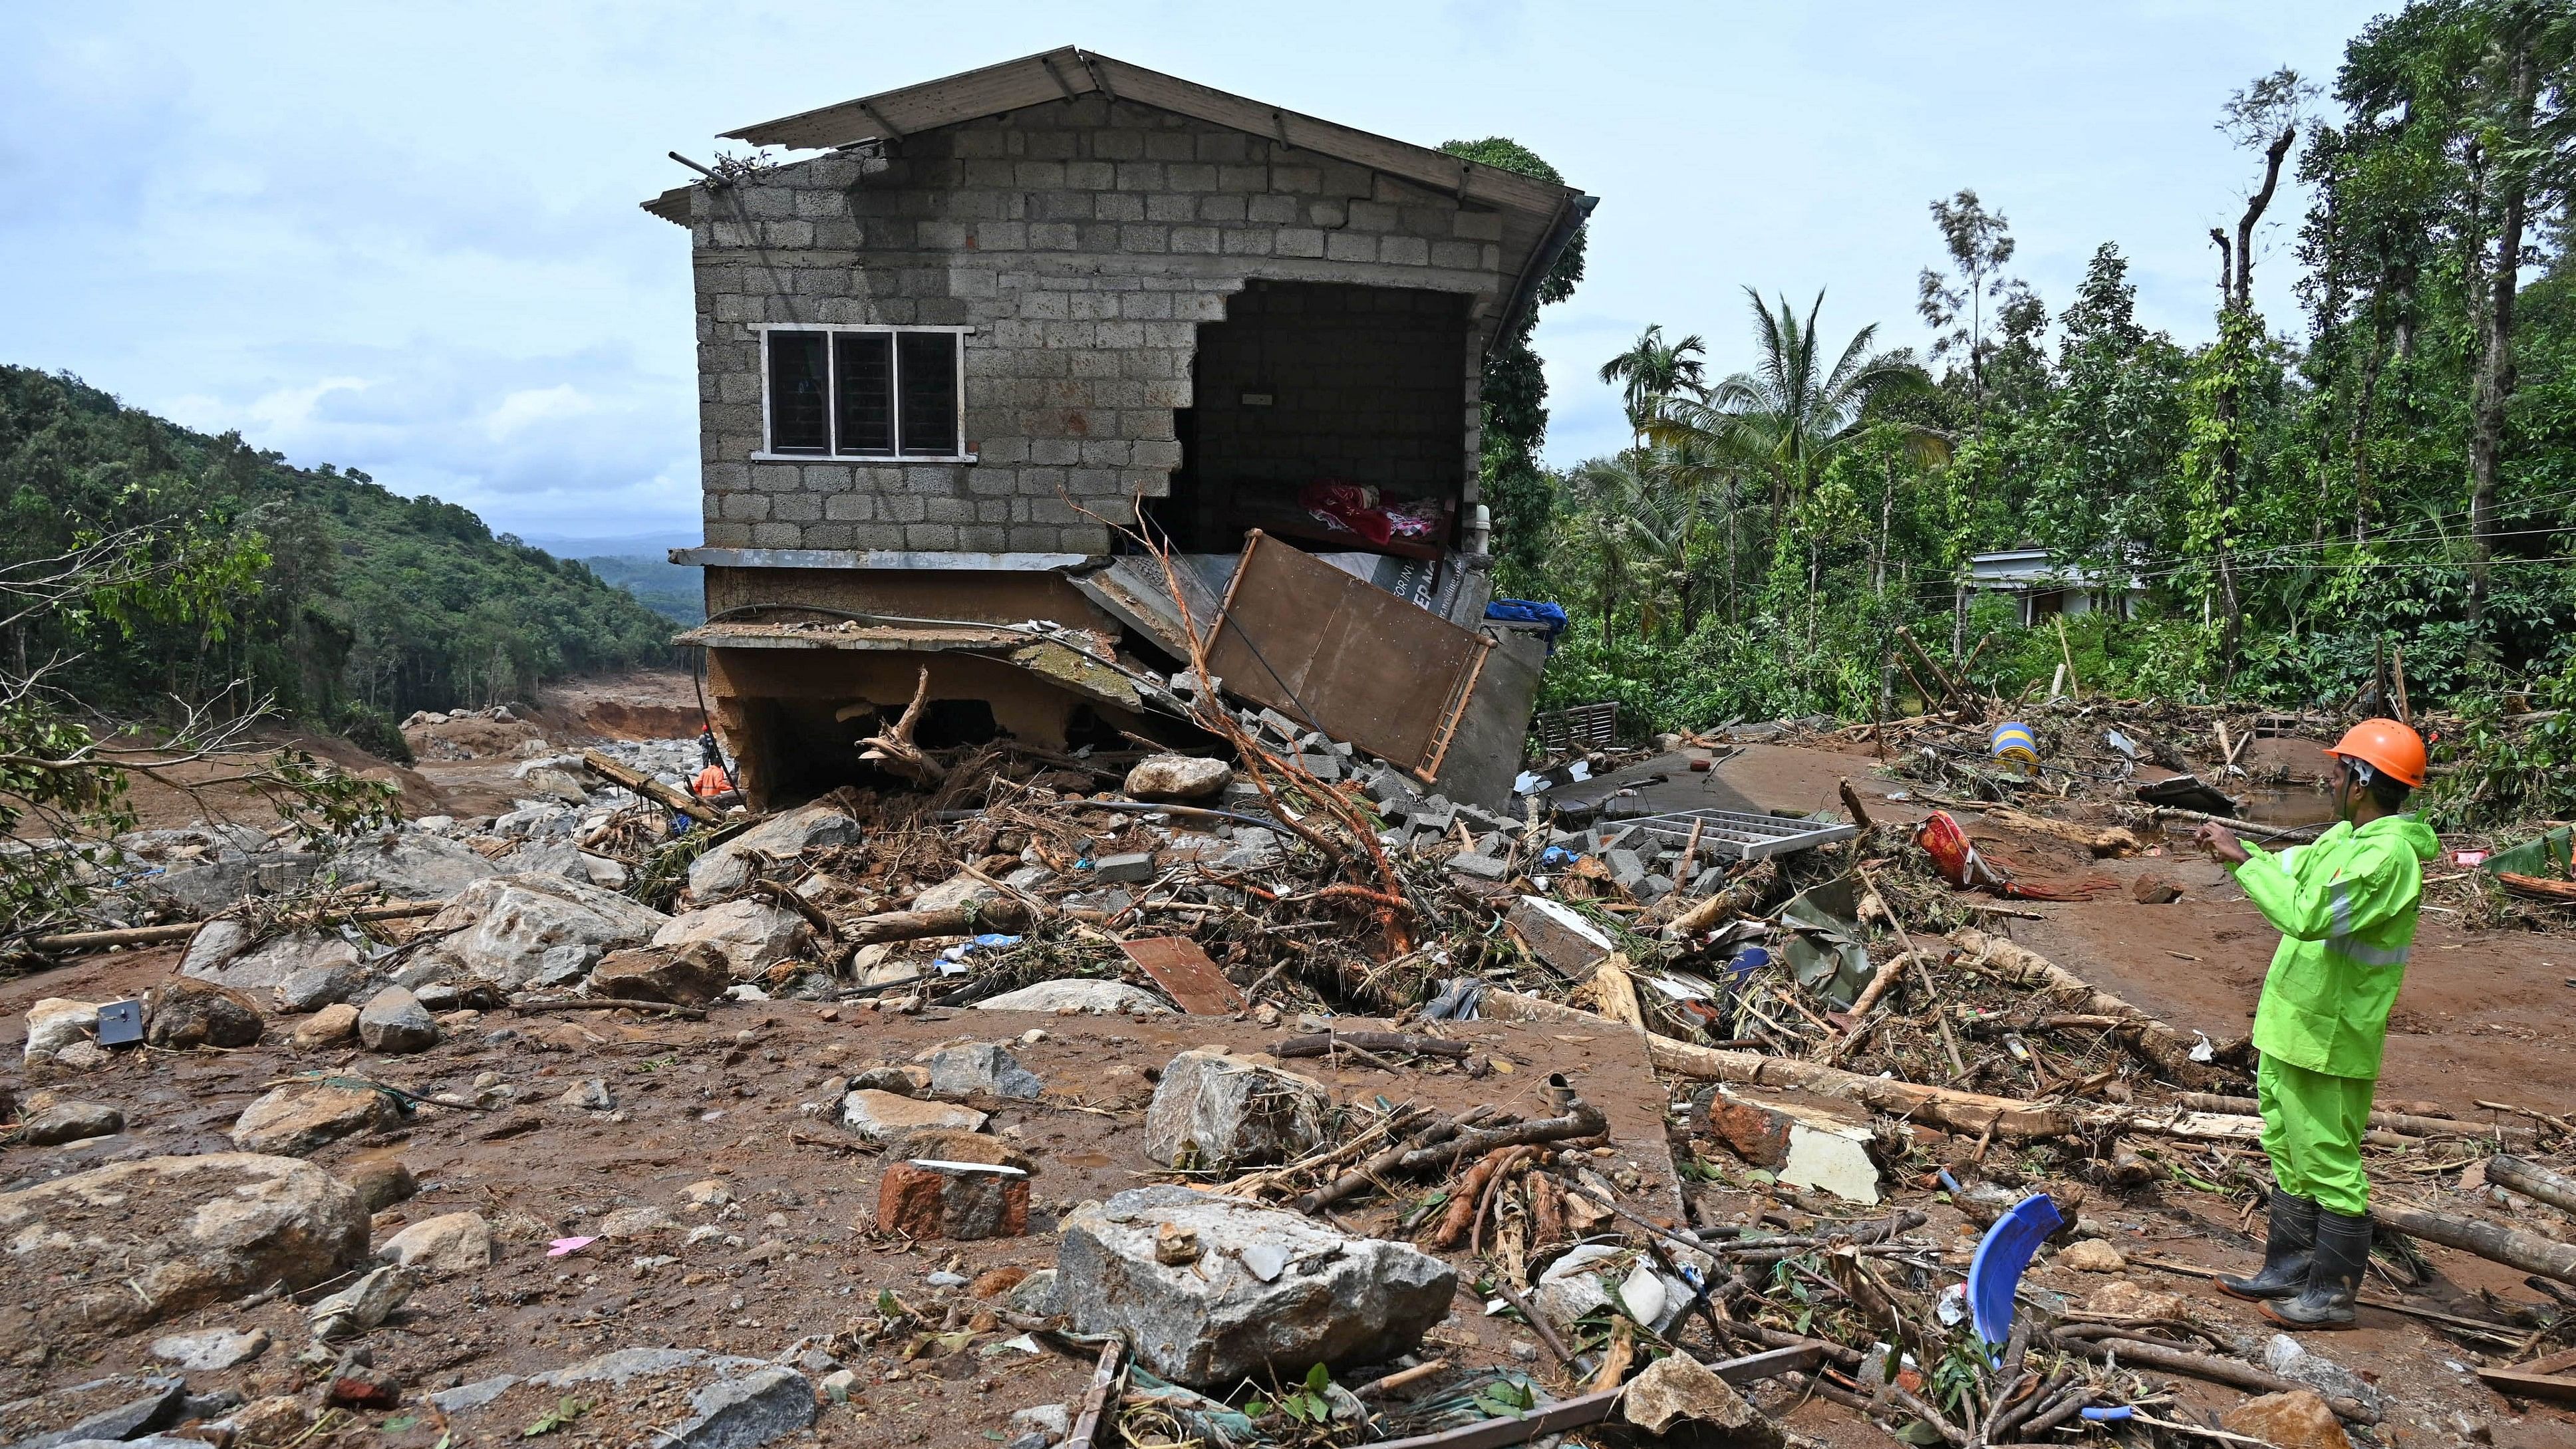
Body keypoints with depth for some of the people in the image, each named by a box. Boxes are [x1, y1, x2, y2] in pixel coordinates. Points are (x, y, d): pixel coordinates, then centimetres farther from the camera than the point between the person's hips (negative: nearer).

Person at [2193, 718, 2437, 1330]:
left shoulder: (2388, 855, -23)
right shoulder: (2346, 837, 7)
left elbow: (2309, 916, -33)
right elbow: (2293, 867, 22)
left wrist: (2243, 859, -25)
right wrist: (2234, 845, 4)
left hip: (2329, 1041, -10)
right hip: (2290, 1027, 10)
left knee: (2329, 1165, 2)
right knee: (2290, 1155, 20)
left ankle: (2332, 1294, 14)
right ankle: (2288, 1269, 32)